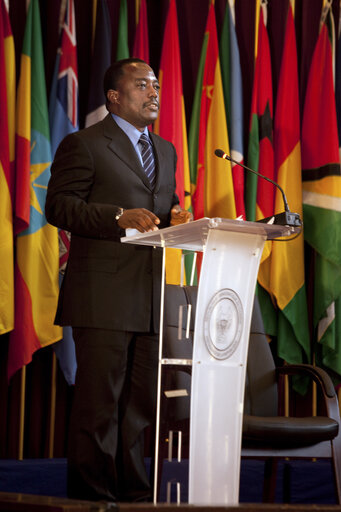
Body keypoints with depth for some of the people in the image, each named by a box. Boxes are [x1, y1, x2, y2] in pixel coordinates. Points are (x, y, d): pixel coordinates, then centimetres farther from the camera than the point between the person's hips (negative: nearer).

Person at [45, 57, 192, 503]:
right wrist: (119, 218, -21)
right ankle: (91, 495, 2)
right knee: (99, 401, -5)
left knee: (141, 400, 10)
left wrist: (175, 218, 2)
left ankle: (132, 492, 18)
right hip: (103, 295, -7)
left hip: (150, 296, 7)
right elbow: (59, 206, -8)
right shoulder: (83, 145, -1)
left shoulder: (165, 150, 21)